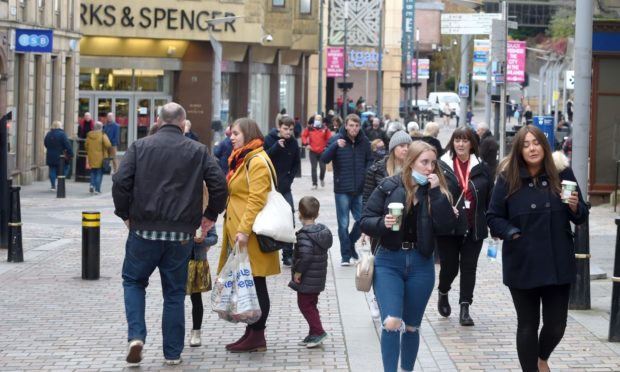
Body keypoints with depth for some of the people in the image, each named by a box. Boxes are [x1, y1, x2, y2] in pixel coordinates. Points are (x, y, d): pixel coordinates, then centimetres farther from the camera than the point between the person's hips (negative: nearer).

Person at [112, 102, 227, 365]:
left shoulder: (140, 147, 1)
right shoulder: (198, 151, 4)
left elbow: (120, 182, -7)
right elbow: (219, 185, -1)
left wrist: (125, 214, 7)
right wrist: (211, 215, 14)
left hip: (144, 230, -1)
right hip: (181, 234, 1)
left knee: (133, 281, 17)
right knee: (174, 292, 11)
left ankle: (136, 335, -2)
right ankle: (173, 353, 13)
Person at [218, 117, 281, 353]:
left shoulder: (257, 161, -12)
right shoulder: (240, 160, 18)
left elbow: (256, 200, -20)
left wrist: (244, 230, -24)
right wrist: (234, 228, 18)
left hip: (251, 236, -10)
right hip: (237, 231, 10)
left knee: (255, 285, -4)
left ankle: (257, 337, 1)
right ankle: (251, 333, 16)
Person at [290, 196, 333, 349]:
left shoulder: (304, 234, -20)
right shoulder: (322, 231, 7)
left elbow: (305, 256, -29)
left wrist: (298, 272, -18)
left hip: (307, 279, -9)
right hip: (318, 277, 9)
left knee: (305, 304, 0)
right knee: (310, 304, 17)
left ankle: (318, 331, -5)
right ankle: (314, 334, 22)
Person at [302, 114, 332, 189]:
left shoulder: (325, 129, -3)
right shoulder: (309, 128, -2)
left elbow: (329, 138, 4)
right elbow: (303, 135, 7)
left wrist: (327, 146, -3)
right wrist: (306, 144, -2)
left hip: (322, 151, 0)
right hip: (313, 151, 0)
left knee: (322, 167, -2)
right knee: (313, 168, 2)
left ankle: (321, 179, 29)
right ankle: (314, 184, 9)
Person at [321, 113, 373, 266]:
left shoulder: (364, 141, 4)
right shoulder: (336, 139, -5)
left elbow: (370, 160, 16)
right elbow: (324, 159, -14)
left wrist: (366, 174, -3)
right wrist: (335, 145, -30)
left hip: (360, 190, 3)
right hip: (342, 189, -3)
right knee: (343, 224, 1)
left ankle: (350, 246, 30)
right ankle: (346, 255, 9)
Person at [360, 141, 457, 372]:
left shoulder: (436, 191, 0)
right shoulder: (389, 187, -6)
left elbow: (447, 226, -13)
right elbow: (366, 221, -3)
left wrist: (435, 192, -19)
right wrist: (382, 223, -24)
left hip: (421, 264, 2)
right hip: (389, 262, -2)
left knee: (412, 326, 12)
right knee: (391, 323, -16)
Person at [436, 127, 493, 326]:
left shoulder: (481, 168, 4)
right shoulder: (442, 166, -4)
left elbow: (490, 199, 5)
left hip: (474, 228, 2)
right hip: (448, 227, -2)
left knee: (469, 267, 3)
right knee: (449, 265, 5)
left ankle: (465, 308, 9)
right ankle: (443, 293, 36)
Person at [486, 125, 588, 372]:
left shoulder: (562, 174, -1)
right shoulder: (508, 178, -4)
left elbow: (582, 217, 6)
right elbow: (493, 217, 3)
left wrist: (575, 208, -15)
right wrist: (512, 233, -13)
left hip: (558, 263, 1)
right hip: (523, 264, -1)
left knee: (556, 324, 7)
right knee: (527, 324, 7)